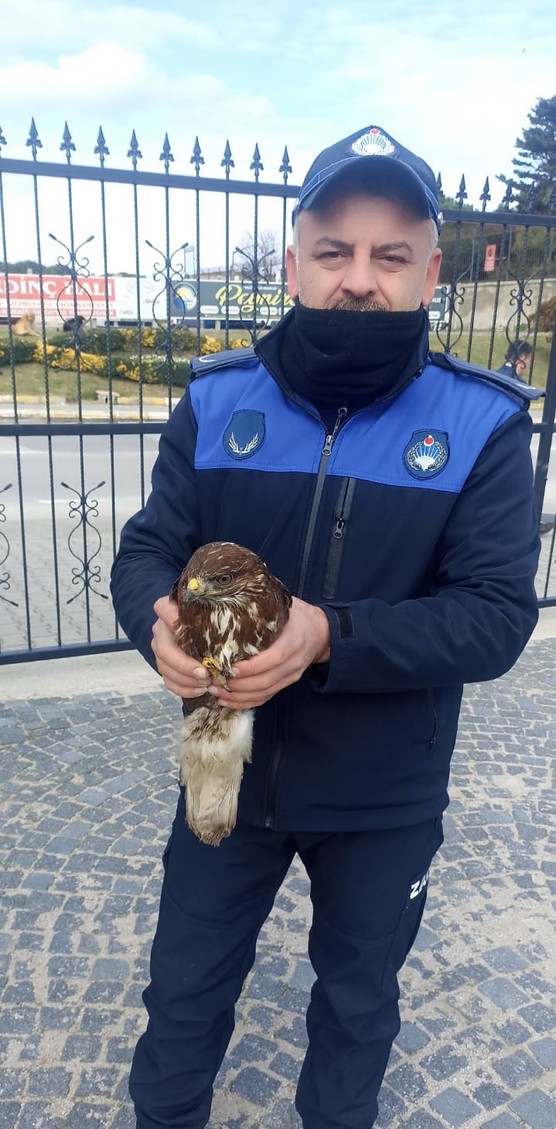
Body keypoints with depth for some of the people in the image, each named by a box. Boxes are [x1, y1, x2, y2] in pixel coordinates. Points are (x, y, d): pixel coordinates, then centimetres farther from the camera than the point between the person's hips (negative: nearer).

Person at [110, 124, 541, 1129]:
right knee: (185, 987, 24)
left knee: (359, 998, 27)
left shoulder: (481, 425, -14)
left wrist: (331, 638, -34)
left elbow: (499, 616, -19)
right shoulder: (216, 402, -8)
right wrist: (159, 622, -30)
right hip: (228, 772, 2)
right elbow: (146, 548, -6)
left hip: (387, 796, -1)